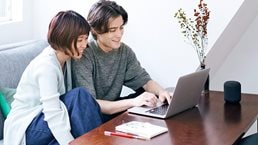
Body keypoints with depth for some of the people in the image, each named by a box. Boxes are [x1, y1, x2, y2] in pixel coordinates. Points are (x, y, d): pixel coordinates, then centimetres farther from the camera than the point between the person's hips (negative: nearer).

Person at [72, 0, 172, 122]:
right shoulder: (83, 56, -21)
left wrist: (161, 92, -20)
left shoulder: (125, 51, 0)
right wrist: (133, 102, -38)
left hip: (114, 109, 7)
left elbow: (143, 80, 5)